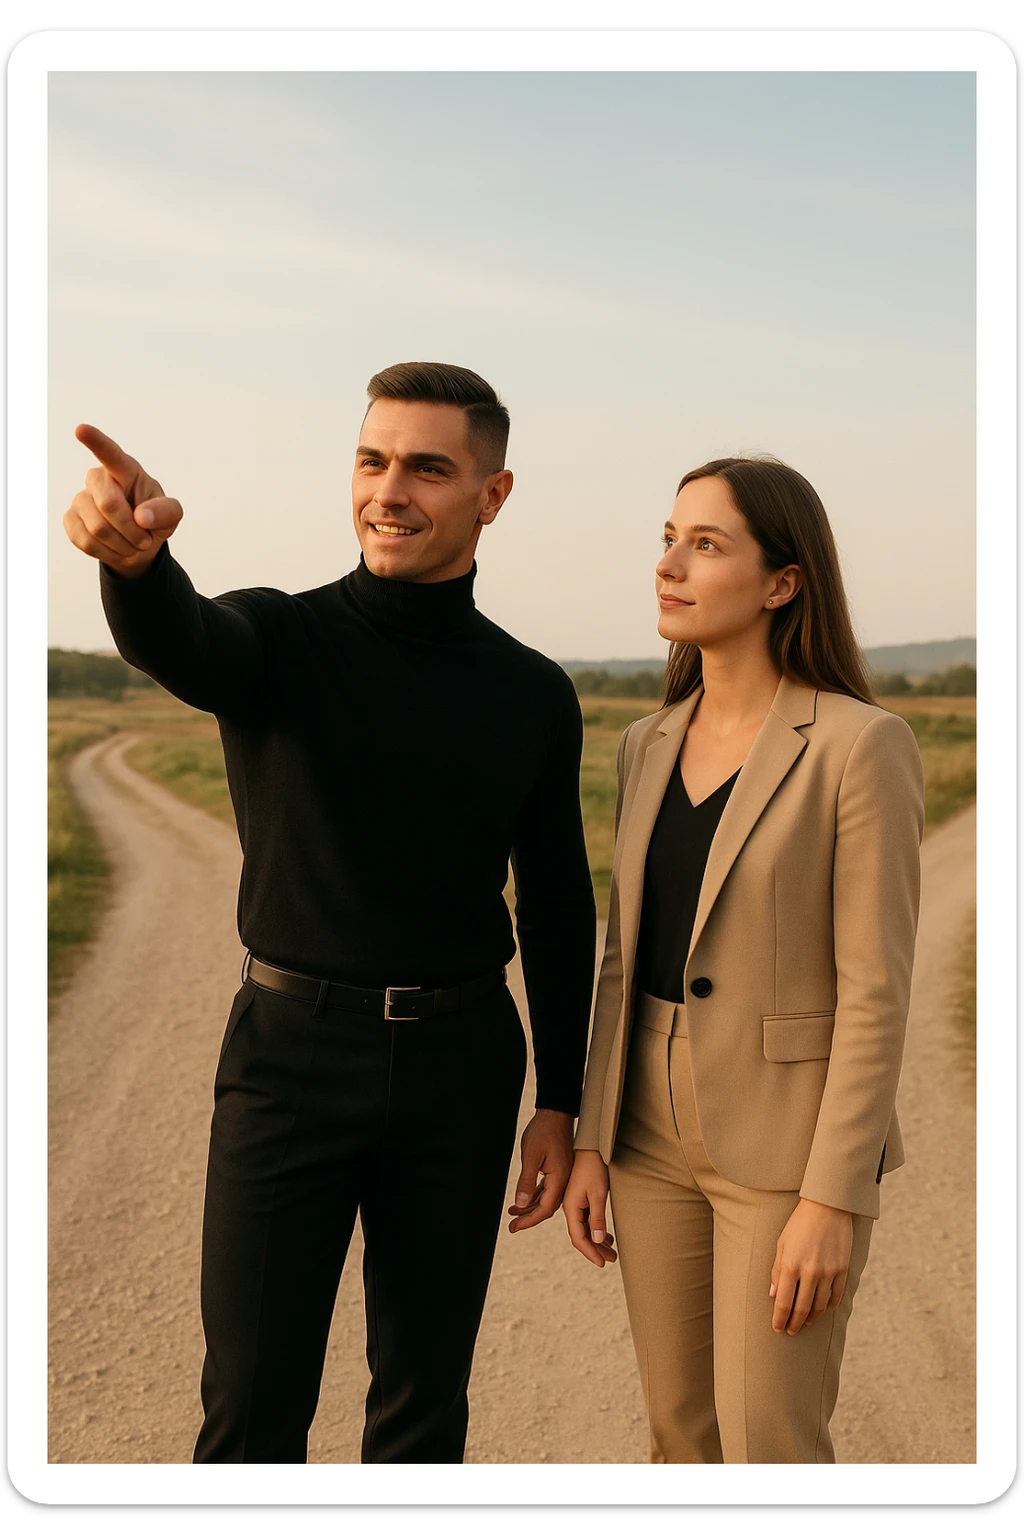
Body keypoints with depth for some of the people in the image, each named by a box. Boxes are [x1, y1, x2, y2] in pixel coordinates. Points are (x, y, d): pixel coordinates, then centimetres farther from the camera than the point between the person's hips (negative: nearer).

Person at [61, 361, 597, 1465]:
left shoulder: (534, 695, 3)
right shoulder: (279, 640, -5)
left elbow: (557, 907, 9)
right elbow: (175, 643, -30)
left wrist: (559, 1105, 7)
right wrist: (135, 556, -53)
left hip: (461, 1062, 2)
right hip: (293, 1052, -2)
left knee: (425, 1391, 13)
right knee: (252, 1402, 2)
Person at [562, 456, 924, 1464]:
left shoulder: (863, 746, -15)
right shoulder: (651, 747, 5)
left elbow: (875, 987, -16)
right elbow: (632, 956, 9)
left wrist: (833, 1201, -18)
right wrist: (593, 1142, 7)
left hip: (791, 1139, -6)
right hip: (662, 1125, 6)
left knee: (769, 1452, -1)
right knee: (683, 1436, 15)